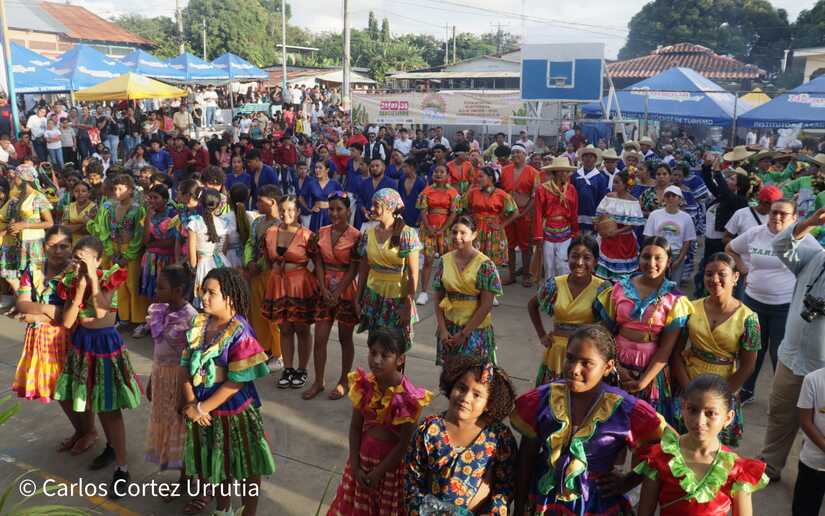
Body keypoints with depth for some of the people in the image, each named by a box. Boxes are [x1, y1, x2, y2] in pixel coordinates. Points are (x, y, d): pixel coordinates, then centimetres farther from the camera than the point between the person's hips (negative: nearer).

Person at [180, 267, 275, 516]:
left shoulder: (240, 333, -21)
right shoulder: (198, 323, -3)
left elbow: (237, 382, -21)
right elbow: (186, 365, 0)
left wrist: (204, 407, -17)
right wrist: (191, 403, -11)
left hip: (234, 411, -6)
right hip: (203, 410, 6)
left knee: (245, 468, 11)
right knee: (216, 464, 24)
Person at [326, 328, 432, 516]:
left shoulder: (408, 398, -24)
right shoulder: (363, 385, -11)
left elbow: (405, 444, -17)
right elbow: (355, 427, -3)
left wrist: (377, 473, -12)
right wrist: (355, 466, -7)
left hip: (391, 461, -4)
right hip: (363, 455, 4)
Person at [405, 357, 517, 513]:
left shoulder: (500, 436, -17)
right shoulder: (429, 429, -14)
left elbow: (506, 486, -9)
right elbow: (413, 478, -6)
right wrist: (420, 510, -13)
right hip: (433, 511, 1)